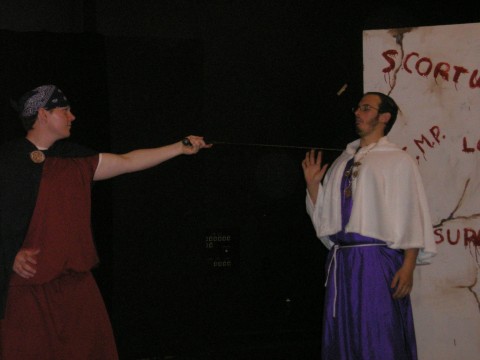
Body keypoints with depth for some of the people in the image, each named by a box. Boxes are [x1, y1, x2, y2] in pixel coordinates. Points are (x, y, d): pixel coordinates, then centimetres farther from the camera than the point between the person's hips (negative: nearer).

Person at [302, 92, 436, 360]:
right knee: (342, 338, 8)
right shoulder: (343, 162, 17)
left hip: (377, 258, -6)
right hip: (341, 259, 6)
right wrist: (312, 184, 5)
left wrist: (408, 267, -14)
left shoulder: (399, 160, 0)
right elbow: (324, 214, 18)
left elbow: (413, 217, -6)